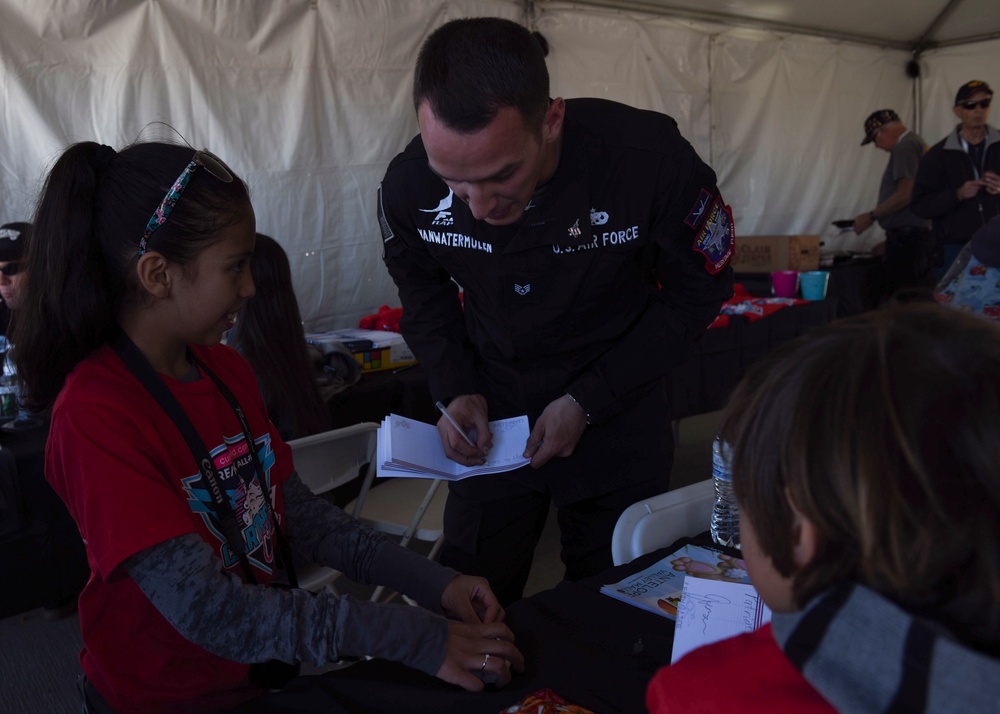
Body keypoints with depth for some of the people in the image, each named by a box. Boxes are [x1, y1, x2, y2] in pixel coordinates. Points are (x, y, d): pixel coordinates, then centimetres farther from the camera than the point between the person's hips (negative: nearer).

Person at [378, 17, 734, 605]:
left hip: (619, 418, -1)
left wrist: (588, 402, -15)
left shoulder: (652, 160, -27)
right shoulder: (409, 185, -18)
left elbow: (698, 292, -11)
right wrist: (456, 388, -10)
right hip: (491, 416, 2)